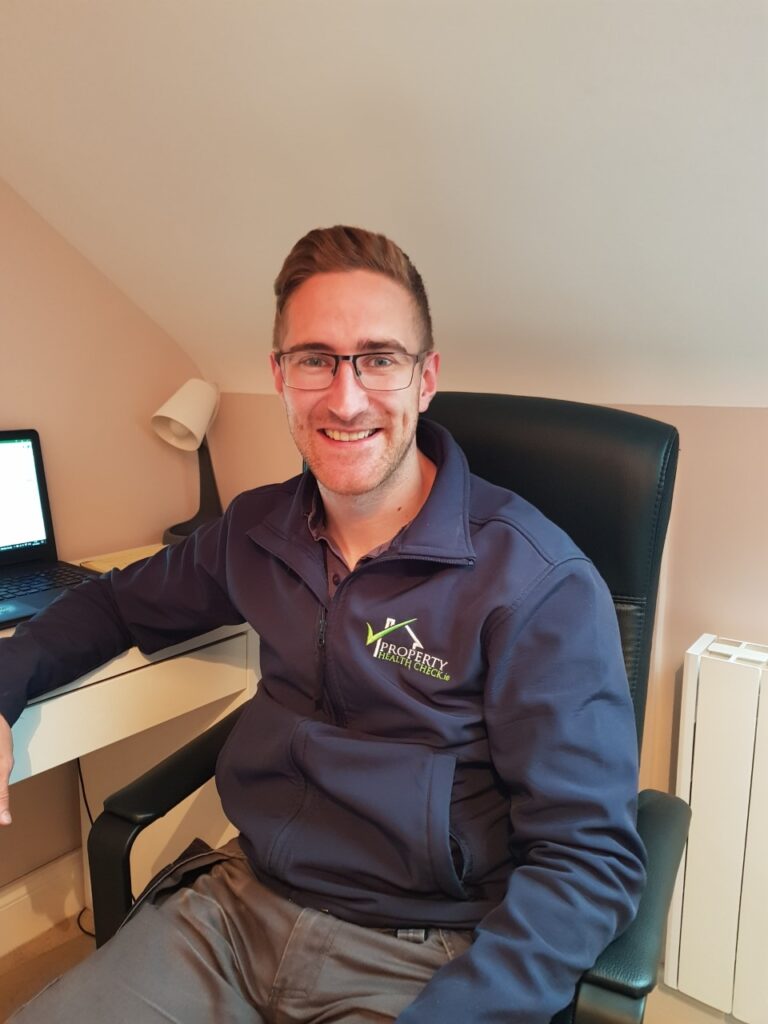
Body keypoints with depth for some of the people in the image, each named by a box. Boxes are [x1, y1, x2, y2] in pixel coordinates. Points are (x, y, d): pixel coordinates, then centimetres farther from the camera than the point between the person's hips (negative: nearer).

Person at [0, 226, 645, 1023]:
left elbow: (592, 859, -16)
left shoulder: (538, 582, -16)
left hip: (420, 956, -3)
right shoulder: (257, 530, 1)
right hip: (236, 901, 4)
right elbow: (120, 602, 19)